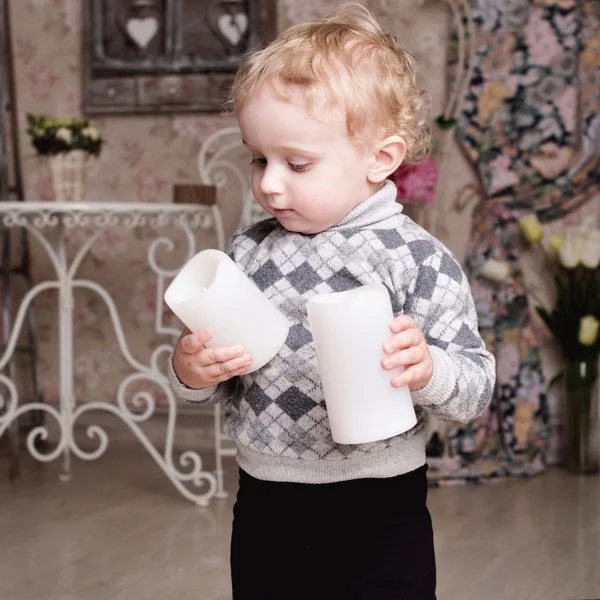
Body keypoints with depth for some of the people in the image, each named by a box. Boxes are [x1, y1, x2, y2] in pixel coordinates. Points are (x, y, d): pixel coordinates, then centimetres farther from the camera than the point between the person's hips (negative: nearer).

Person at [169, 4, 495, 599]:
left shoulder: (417, 258, -12)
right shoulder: (247, 250, 0)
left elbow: (475, 388, -10)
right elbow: (215, 381, 10)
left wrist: (426, 370, -30)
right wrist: (191, 372, -11)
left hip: (379, 512, -4)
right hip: (265, 507, 4)